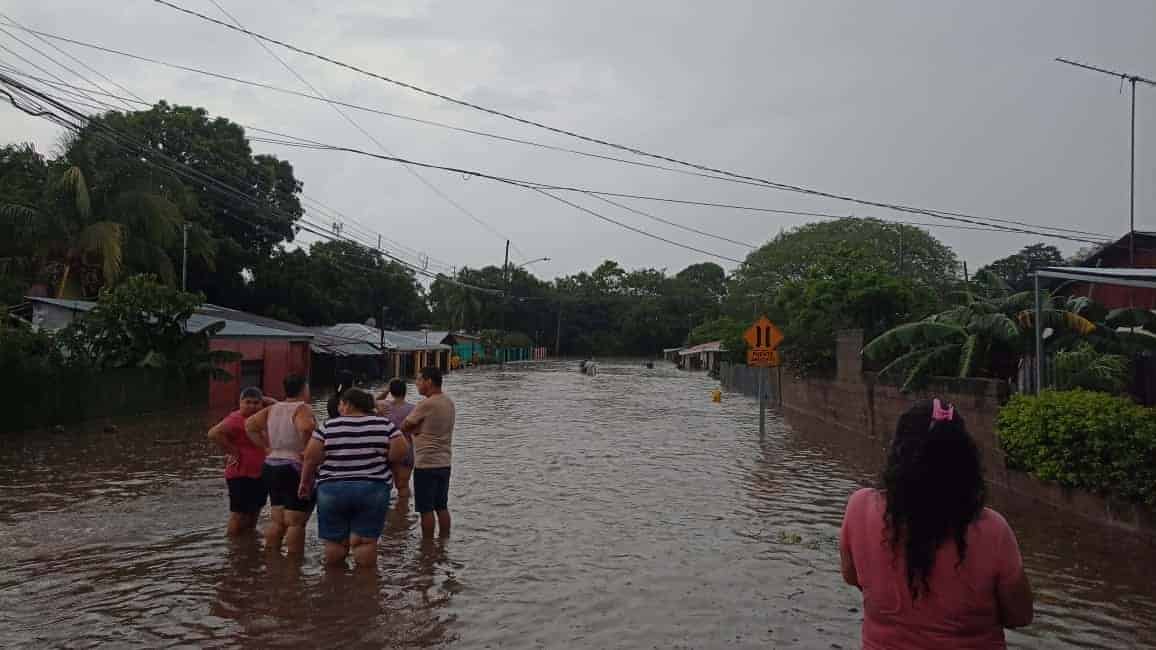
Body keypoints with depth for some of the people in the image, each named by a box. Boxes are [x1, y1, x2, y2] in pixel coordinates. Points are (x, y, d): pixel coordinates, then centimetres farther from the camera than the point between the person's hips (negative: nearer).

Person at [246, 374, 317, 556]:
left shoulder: (273, 408, 10)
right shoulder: (302, 408, -13)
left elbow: (249, 425, 11)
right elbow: (306, 427, -33)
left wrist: (267, 446, 9)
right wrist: (306, 449, -19)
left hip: (271, 466, 8)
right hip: (295, 469, -8)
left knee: (277, 519, 17)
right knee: (296, 521, -1)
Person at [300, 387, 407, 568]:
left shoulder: (329, 426, -2)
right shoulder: (384, 425, 1)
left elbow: (311, 458, -4)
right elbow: (399, 453, -5)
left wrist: (305, 482, 9)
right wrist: (377, 456, 10)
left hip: (332, 490, 0)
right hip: (373, 491, 0)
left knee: (335, 541, 10)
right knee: (365, 541, 4)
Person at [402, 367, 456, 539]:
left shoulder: (426, 404, -16)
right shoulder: (449, 402, 8)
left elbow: (404, 427, -8)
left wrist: (415, 428, 9)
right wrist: (420, 428, -5)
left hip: (426, 464, -8)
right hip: (444, 462, 8)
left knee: (426, 509, 1)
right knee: (442, 507, 14)